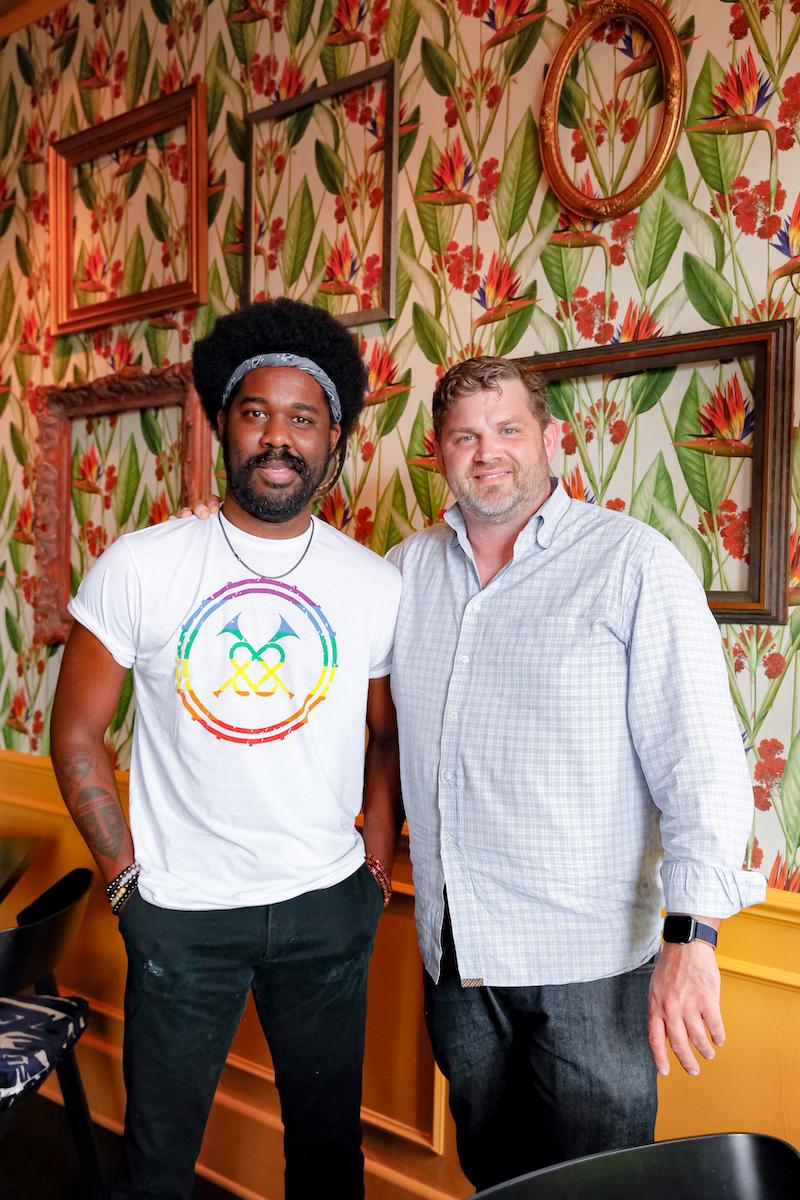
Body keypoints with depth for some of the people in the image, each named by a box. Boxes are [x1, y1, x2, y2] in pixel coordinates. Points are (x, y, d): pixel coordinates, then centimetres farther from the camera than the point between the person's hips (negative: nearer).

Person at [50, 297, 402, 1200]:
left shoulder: (378, 586, -3)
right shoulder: (138, 567, -9)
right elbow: (76, 734, -3)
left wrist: (377, 861, 2)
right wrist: (126, 877, -6)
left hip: (328, 908, 2)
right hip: (180, 912, -1)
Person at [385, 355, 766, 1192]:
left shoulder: (633, 563, -10)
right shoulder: (408, 569, 5)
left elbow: (701, 758, -15)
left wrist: (692, 937, -20)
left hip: (588, 962, -4)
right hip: (454, 953, 5)